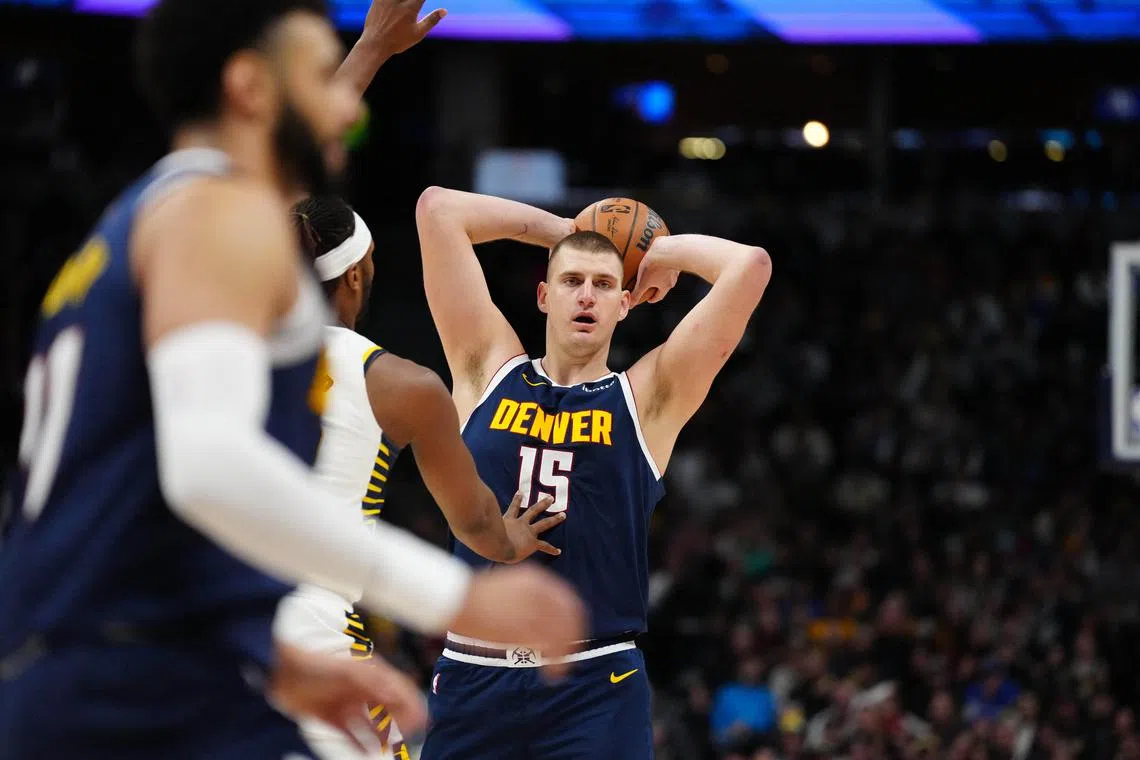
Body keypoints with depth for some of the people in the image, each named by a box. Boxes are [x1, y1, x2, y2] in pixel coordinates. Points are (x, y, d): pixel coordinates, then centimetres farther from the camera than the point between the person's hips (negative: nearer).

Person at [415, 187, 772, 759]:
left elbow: (750, 265, -2)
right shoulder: (487, 369, 10)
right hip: (472, 675, 2)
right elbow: (438, 208, 9)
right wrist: (560, 230, 16)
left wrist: (662, 254, 13)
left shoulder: (648, 399, 5)